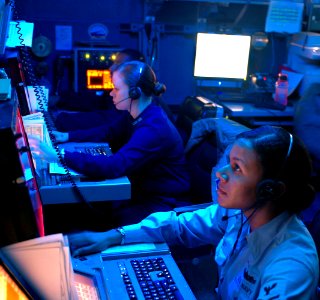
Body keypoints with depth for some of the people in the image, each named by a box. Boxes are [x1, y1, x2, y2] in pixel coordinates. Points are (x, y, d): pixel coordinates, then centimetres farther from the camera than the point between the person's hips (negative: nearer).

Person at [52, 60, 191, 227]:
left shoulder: (154, 129, -29)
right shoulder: (140, 117, 2)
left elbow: (114, 166, -37)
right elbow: (108, 132, 18)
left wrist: (61, 156, -34)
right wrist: (68, 136, 9)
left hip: (165, 205, -9)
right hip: (144, 192, 9)